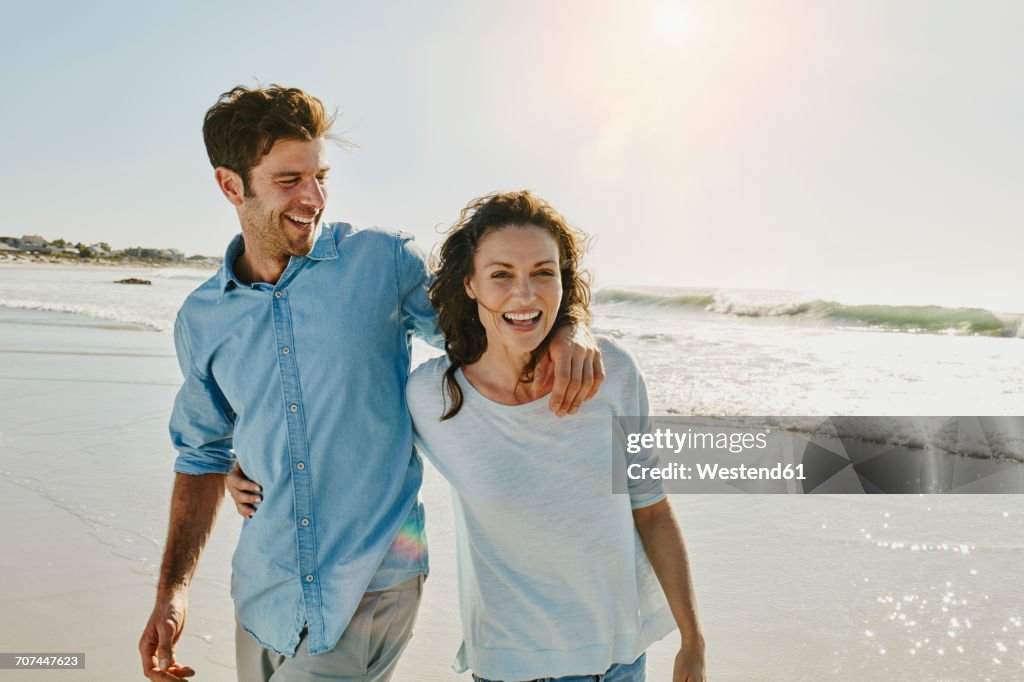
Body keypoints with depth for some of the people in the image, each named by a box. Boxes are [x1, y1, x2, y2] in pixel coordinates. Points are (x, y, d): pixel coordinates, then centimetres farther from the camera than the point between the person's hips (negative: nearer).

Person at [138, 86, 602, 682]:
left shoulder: (382, 261, -7)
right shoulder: (202, 320, 3)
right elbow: (205, 456, 12)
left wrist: (565, 329, -20)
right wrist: (173, 589, 6)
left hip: (373, 589, -3)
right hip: (265, 596, 4)